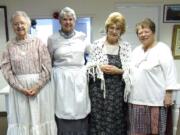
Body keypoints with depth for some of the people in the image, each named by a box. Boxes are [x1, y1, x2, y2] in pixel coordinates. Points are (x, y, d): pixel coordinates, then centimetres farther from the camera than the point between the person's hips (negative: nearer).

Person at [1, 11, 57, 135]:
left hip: (40, 87, -1)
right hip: (19, 89, 2)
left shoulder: (38, 43, -2)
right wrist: (20, 88, -10)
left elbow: (47, 67, -5)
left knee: (40, 117, 9)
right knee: (21, 119, 10)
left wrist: (37, 86, -13)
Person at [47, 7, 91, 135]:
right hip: (61, 78, -1)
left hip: (79, 77, 2)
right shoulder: (53, 39, 0)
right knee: (64, 111, 2)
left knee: (80, 110, 8)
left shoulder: (82, 37, 5)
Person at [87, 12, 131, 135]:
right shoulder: (97, 44, 2)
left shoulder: (126, 47, 4)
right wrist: (100, 67, -14)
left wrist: (118, 71, -14)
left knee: (116, 121, 8)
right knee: (98, 119, 5)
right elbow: (89, 65, 3)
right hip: (99, 89, -1)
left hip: (118, 90, 1)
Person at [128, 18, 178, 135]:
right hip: (136, 99, 6)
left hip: (155, 100, -6)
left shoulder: (162, 49, -6)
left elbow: (170, 73, -11)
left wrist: (168, 94, -15)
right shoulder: (136, 51, 15)